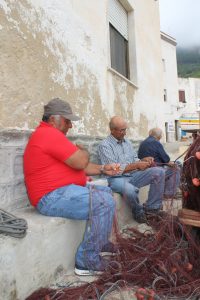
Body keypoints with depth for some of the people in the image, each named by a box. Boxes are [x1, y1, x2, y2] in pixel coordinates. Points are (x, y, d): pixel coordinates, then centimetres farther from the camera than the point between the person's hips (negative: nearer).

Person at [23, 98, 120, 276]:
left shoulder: (49, 134, 18)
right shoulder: (49, 134, -17)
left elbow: (77, 166, 17)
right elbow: (80, 162, -22)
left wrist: (103, 169, 8)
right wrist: (84, 152, 1)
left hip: (63, 190, 11)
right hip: (54, 197, -11)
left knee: (106, 192, 18)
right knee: (105, 203, -22)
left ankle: (100, 242, 25)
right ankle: (87, 261, -9)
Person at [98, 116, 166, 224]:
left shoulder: (127, 142, 14)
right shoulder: (105, 145, -10)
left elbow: (135, 160, 16)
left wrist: (143, 160, -8)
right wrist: (137, 165, -20)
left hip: (133, 175, 7)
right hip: (117, 179, -7)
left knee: (159, 172, -9)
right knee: (130, 189, -39)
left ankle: (151, 208, -2)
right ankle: (138, 211, -4)